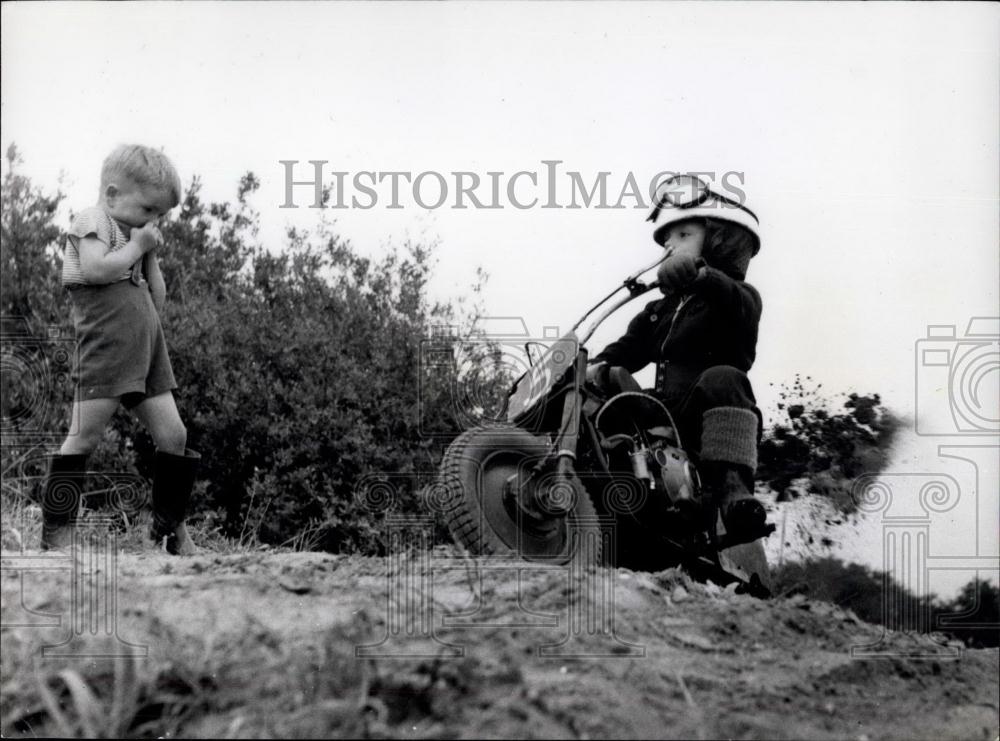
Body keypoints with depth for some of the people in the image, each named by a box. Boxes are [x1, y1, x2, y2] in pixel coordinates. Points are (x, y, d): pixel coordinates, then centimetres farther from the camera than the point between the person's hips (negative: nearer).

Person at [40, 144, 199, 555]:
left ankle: (170, 526, 13)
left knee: (173, 434, 3)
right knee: (85, 436, -8)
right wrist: (136, 247, -8)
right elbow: (95, 269, -21)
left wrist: (150, 257, 11)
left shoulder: (133, 237, 23)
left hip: (147, 352, 8)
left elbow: (156, 301, 22)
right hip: (105, 350, -8)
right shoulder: (94, 222, 0)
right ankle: (56, 530, -3)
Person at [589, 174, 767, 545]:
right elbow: (631, 346, 15)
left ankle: (732, 488, -51)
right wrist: (599, 365, -10)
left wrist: (700, 273, -40)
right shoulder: (661, 310, 30)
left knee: (722, 378, -37)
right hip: (664, 419, 7)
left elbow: (741, 308, -18)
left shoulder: (739, 296, 8)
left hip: (710, 419, -7)